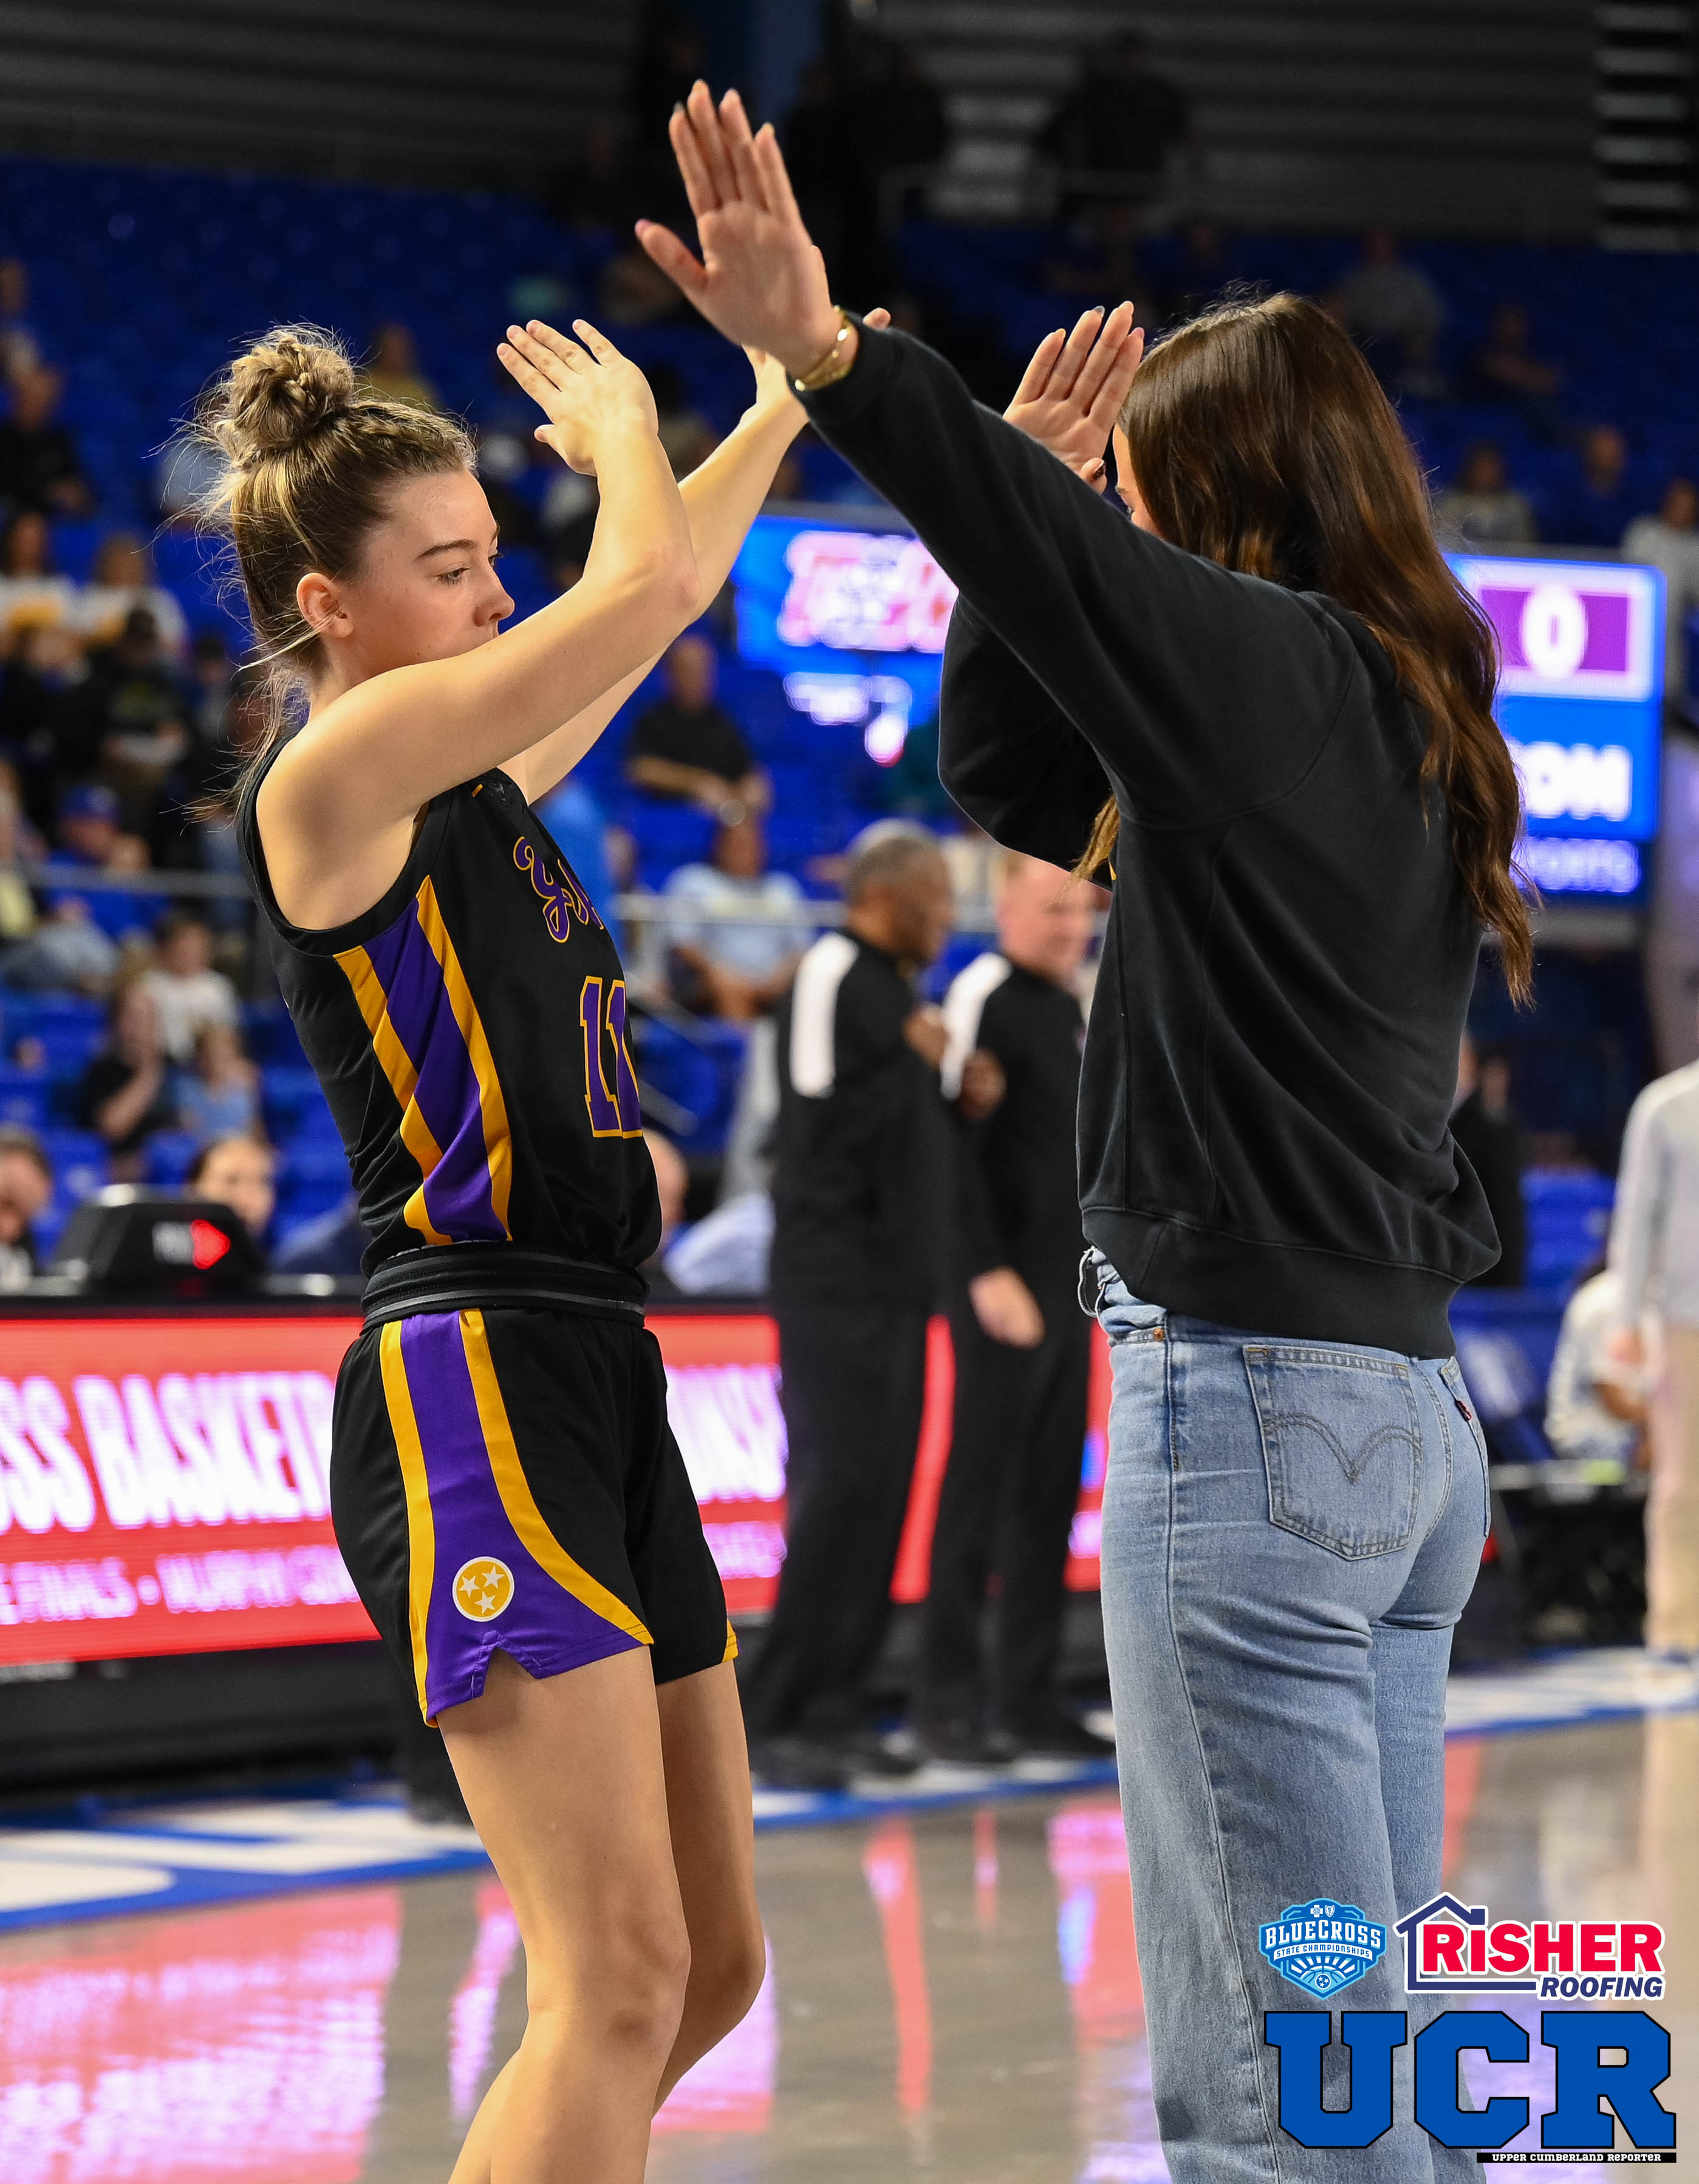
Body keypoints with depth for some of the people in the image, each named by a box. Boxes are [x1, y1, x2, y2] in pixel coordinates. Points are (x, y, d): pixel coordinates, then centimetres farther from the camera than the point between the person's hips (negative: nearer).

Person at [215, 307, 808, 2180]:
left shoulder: (472, 782, 17)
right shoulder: (331, 774, -8)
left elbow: (663, 592, 31)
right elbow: (647, 584, -13)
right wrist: (619, 424, 6)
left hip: (590, 1383, 10)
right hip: (471, 1386, -10)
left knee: (712, 1968, 11)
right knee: (622, 1982, -16)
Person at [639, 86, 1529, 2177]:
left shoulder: (1278, 665, -8)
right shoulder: (1397, 724, 18)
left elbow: (1060, 564, -27)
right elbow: (1006, 769, 25)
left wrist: (826, 355, -36)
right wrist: (1029, 489, 15)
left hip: (1253, 1389, -10)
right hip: (1408, 1399, 10)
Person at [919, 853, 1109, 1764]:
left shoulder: (1069, 1000, 16)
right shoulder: (983, 996, -10)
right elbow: (954, 1142, -16)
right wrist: (989, 1274, -20)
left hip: (1066, 1289, 8)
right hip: (1004, 1288, -8)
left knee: (1050, 1495, 9)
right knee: (980, 1482, -6)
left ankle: (1029, 1697, 14)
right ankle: (949, 1697, -2)